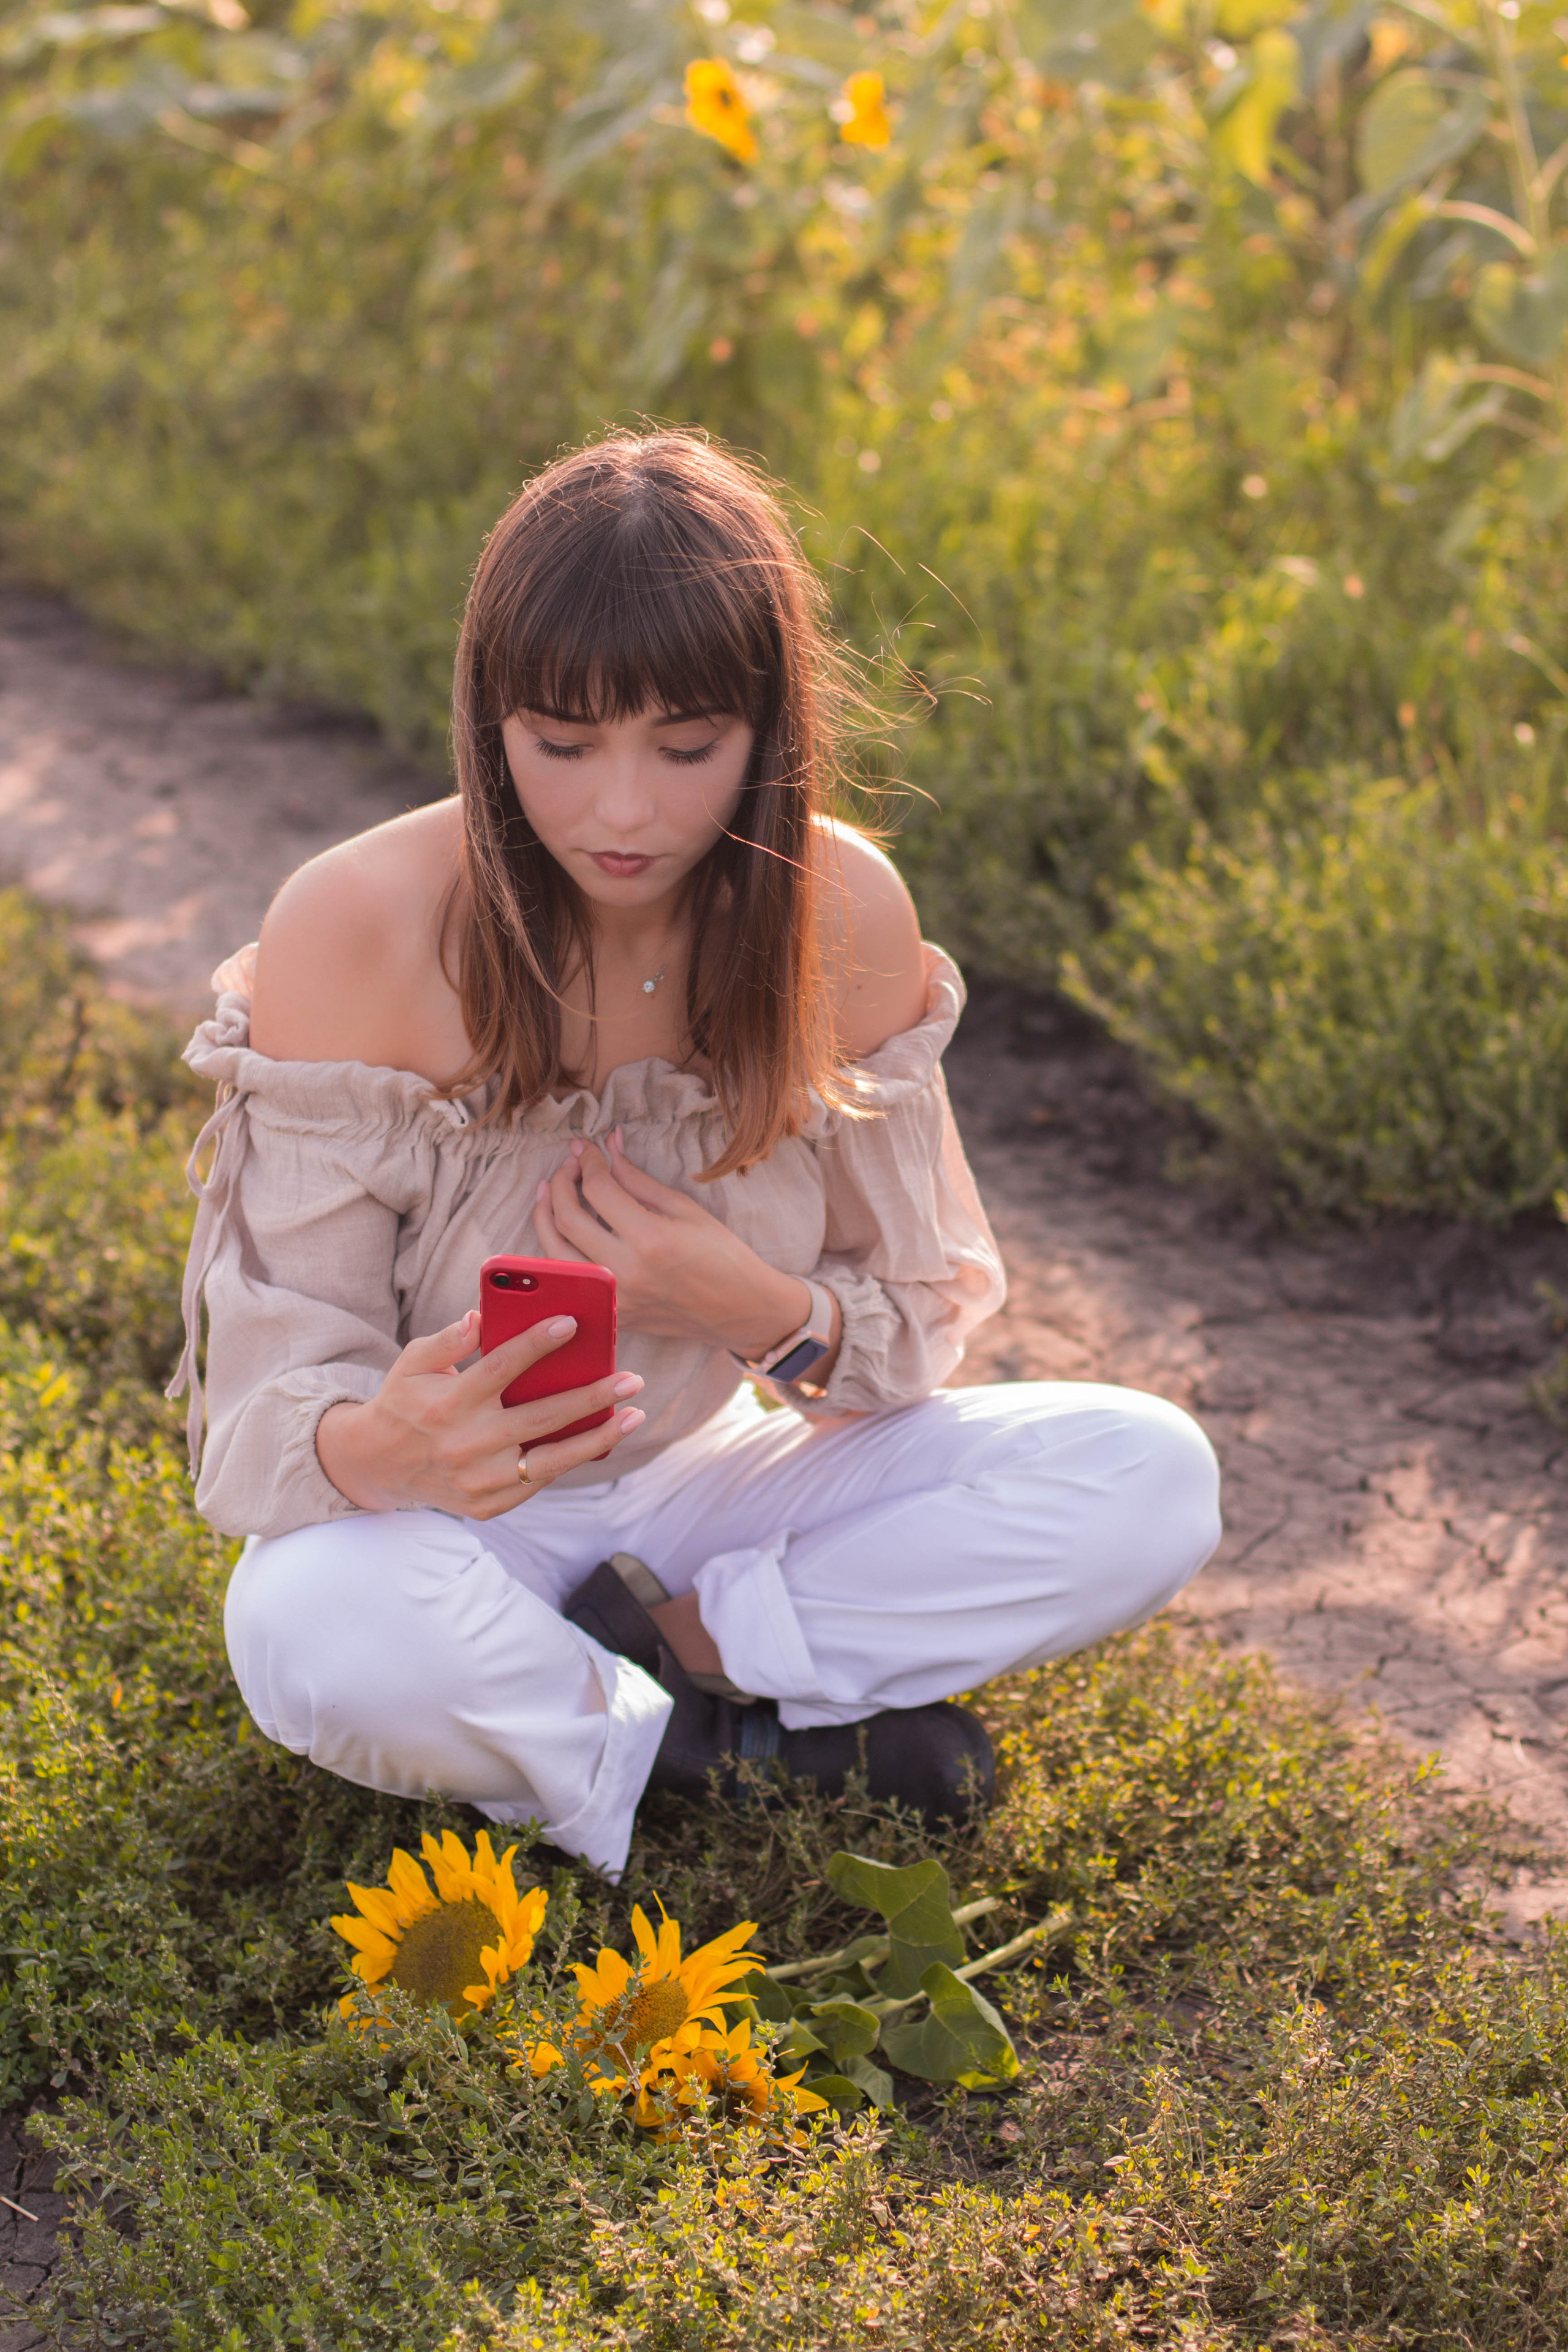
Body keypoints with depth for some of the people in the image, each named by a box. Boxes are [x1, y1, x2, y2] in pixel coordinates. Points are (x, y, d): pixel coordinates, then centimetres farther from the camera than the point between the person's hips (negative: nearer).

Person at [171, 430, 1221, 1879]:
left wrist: (770, 1314, -24)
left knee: (1153, 1480, -15)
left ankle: (669, 1646, -11)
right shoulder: (353, 933, -21)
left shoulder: (844, 914, -11)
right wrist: (389, 1445, -44)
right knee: (321, 1632, -38)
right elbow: (272, 1401, -19)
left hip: (703, 1485, 3)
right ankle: (746, 1737, -12)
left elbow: (923, 1323, -1)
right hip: (448, 1521, -2)